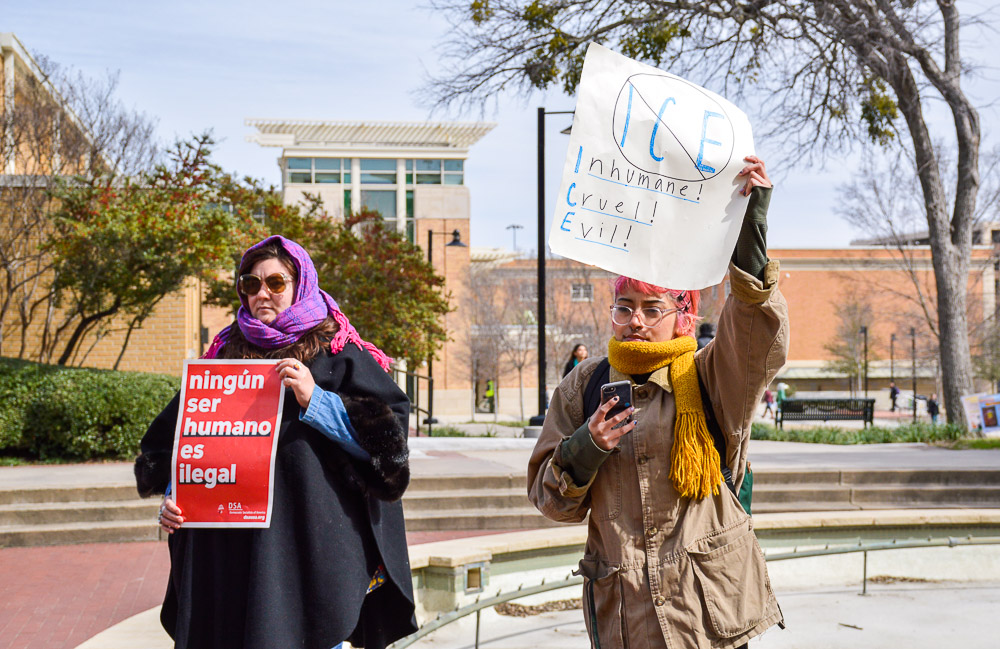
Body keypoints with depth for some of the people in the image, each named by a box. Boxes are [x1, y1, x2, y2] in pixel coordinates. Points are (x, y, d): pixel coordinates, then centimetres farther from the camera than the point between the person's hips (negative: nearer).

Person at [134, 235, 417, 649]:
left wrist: (315, 400, -16)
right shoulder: (226, 354, 15)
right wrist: (173, 497, 4)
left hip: (310, 538, -4)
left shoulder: (337, 354, 3)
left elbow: (384, 435, -6)